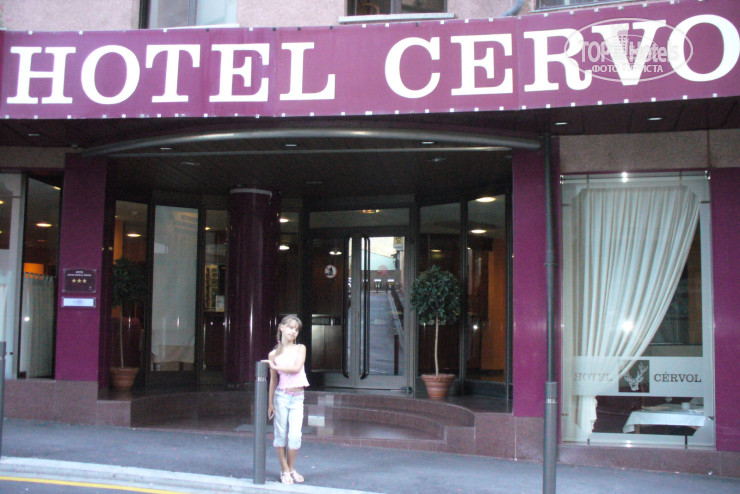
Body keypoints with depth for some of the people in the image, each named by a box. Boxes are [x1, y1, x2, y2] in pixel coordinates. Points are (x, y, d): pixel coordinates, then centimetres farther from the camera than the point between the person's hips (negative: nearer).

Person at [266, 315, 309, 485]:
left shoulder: (300, 349, 3)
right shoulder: (274, 354, 4)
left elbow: (296, 368, -13)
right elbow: (273, 380, 8)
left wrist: (275, 366, -10)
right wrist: (270, 402, 7)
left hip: (297, 397, 0)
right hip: (281, 396, 0)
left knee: (295, 435, -5)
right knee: (281, 434, 3)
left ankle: (291, 469, 13)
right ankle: (284, 470, 16)